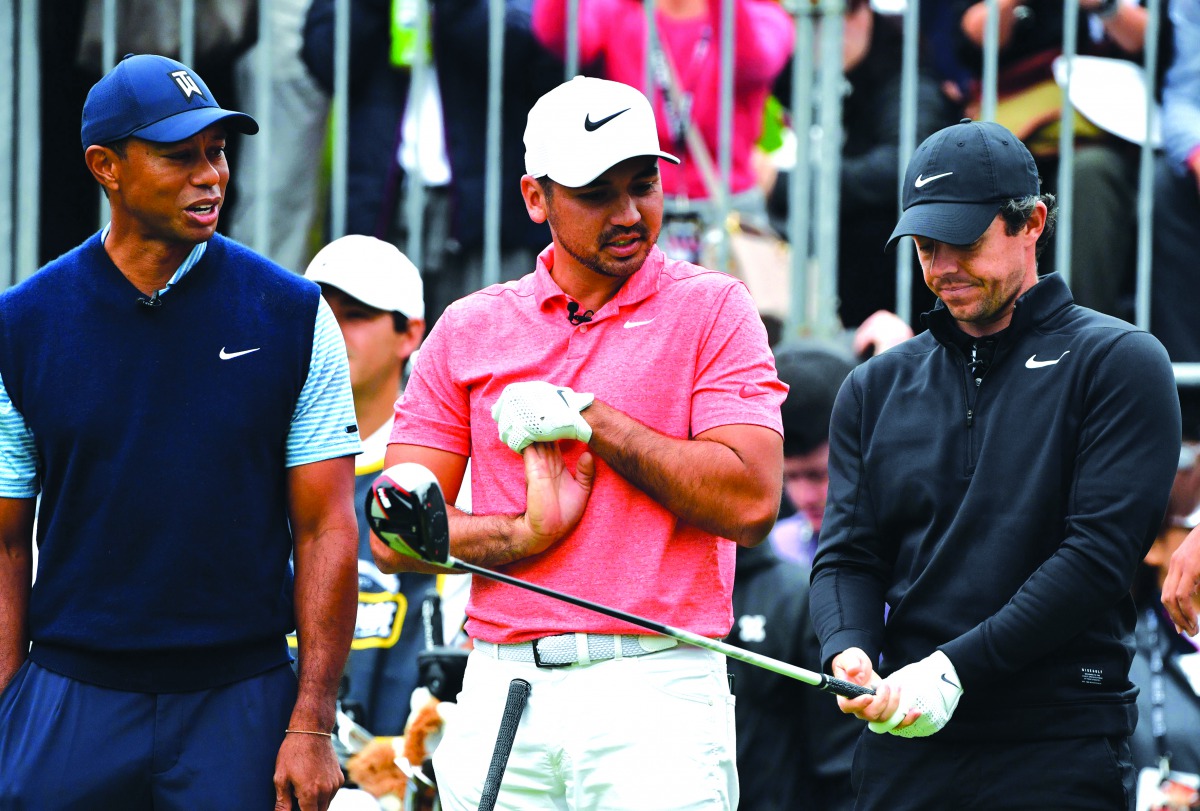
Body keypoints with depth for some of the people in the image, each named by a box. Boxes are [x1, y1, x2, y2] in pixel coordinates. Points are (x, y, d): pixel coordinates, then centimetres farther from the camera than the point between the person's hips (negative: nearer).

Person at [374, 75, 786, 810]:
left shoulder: (712, 309, 5)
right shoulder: (469, 330, 13)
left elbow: (751, 503, -7)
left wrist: (584, 417, -6)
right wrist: (528, 536, -9)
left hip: (657, 696, -3)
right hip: (502, 689, 3)